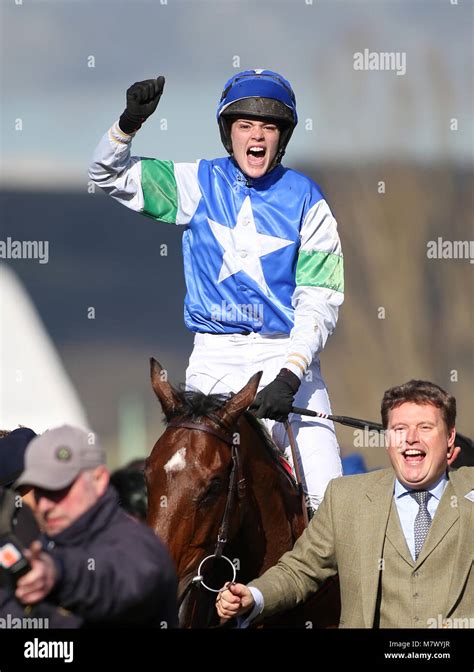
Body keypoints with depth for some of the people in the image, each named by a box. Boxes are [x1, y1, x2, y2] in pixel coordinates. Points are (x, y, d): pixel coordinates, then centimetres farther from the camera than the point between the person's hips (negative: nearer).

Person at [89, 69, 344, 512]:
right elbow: (109, 175, 11)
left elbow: (319, 301, -4)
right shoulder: (199, 185, 7)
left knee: (329, 497, -12)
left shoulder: (306, 202, 2)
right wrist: (129, 123, -9)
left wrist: (289, 376, -16)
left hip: (287, 357, -1)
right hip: (214, 360, 1)